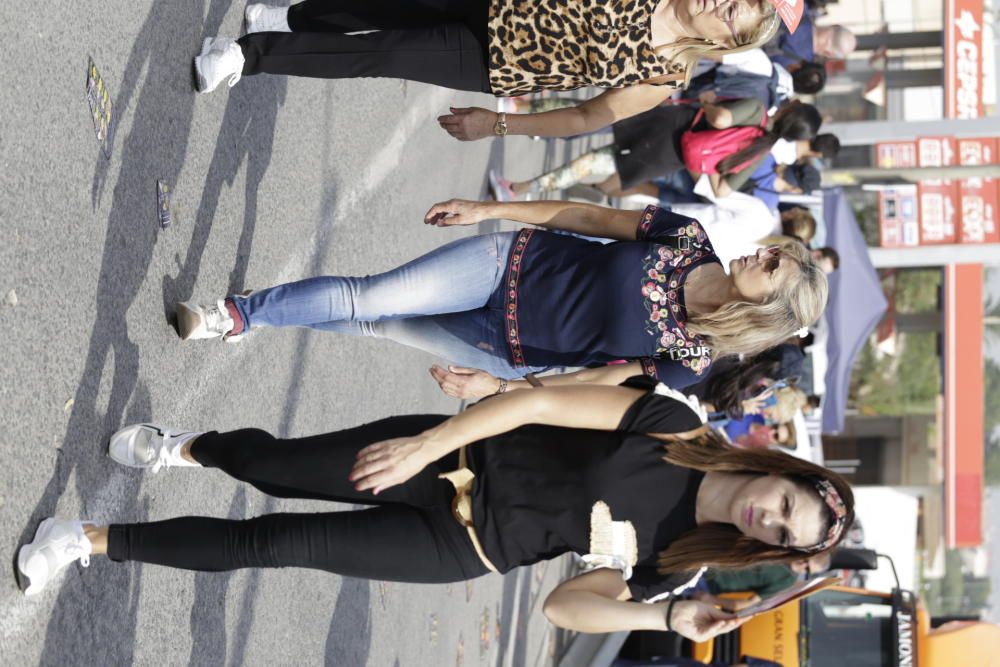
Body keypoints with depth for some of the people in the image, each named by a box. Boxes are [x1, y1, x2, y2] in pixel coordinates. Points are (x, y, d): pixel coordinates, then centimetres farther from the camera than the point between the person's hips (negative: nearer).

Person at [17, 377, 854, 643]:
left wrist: (669, 618, -19)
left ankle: (98, 538, 13)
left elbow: (565, 604, -3)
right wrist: (424, 443, -23)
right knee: (276, 465, 4)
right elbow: (543, 400, -16)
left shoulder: (674, 562, -9)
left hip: (466, 549, 0)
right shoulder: (675, 427, -16)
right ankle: (184, 447, 40)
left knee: (273, 542, -3)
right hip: (458, 459, 0)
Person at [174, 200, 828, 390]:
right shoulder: (689, 238, -11)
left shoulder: (690, 359, -18)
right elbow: (584, 215, -3)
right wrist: (486, 209, -3)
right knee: (366, 298, -8)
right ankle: (238, 313, 10)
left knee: (381, 324, 1)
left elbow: (595, 386, -13)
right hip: (517, 262, 1)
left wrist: (501, 387, -14)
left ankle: (242, 319, 14)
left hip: (515, 354, -1)